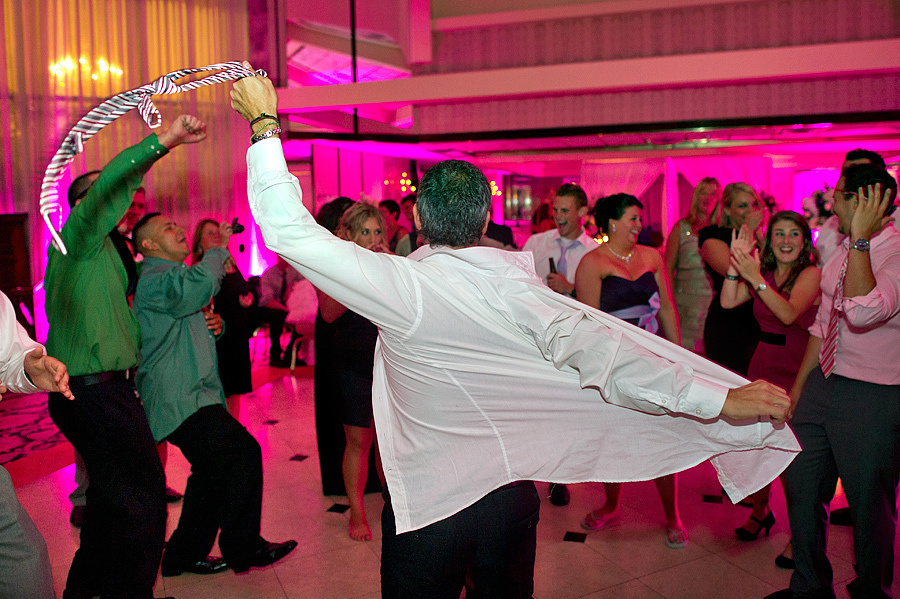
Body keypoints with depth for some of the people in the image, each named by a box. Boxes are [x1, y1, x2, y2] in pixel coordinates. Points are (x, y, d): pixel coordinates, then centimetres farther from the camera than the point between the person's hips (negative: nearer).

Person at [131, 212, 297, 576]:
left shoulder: (169, 275, 24)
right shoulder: (155, 279, -12)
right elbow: (197, 285, -36)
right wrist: (220, 248, -19)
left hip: (186, 395, 11)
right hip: (180, 400, -11)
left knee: (213, 470, 15)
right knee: (243, 453, -16)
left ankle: (185, 555, 28)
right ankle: (243, 549, -3)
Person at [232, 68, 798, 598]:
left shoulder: (401, 286, -19)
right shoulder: (517, 285, -13)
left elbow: (289, 229, -15)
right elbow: (600, 353, -21)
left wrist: (265, 125, -6)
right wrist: (721, 400, -19)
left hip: (427, 508, -3)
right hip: (512, 496, 3)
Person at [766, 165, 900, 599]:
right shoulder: (843, 251, 8)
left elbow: (863, 312, -35)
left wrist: (861, 237, -28)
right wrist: (798, 386, 18)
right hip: (823, 383, 8)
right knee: (801, 486, 15)